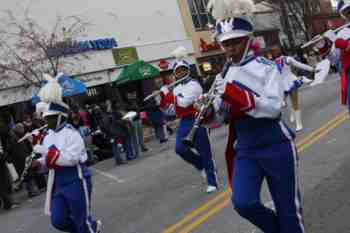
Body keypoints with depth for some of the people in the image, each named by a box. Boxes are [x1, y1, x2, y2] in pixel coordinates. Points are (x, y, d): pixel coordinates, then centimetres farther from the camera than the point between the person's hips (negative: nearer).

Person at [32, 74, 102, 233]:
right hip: (58, 184, 8)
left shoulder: (71, 134, -17)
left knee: (81, 219, 5)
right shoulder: (48, 137, 7)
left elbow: (72, 158, -28)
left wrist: (46, 151, -28)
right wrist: (40, 162, -5)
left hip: (76, 182, -7)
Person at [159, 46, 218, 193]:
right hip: (184, 122, 7)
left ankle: (212, 182, 8)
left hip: (196, 120, -7)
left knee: (204, 152, -2)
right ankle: (202, 165, 20)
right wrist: (163, 95, 1)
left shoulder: (193, 85, -10)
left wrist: (168, 93, -14)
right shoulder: (177, 88, 15)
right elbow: (165, 106, 19)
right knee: (180, 149, -5)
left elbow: (184, 102, -24)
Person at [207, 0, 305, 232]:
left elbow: (274, 107, -21)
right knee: (243, 203, -8)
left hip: (276, 146, -4)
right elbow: (221, 116, 8)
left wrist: (237, 95, -31)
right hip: (245, 150, 4)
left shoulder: (267, 67, -9)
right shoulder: (225, 75, 6)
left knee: (287, 207, 7)